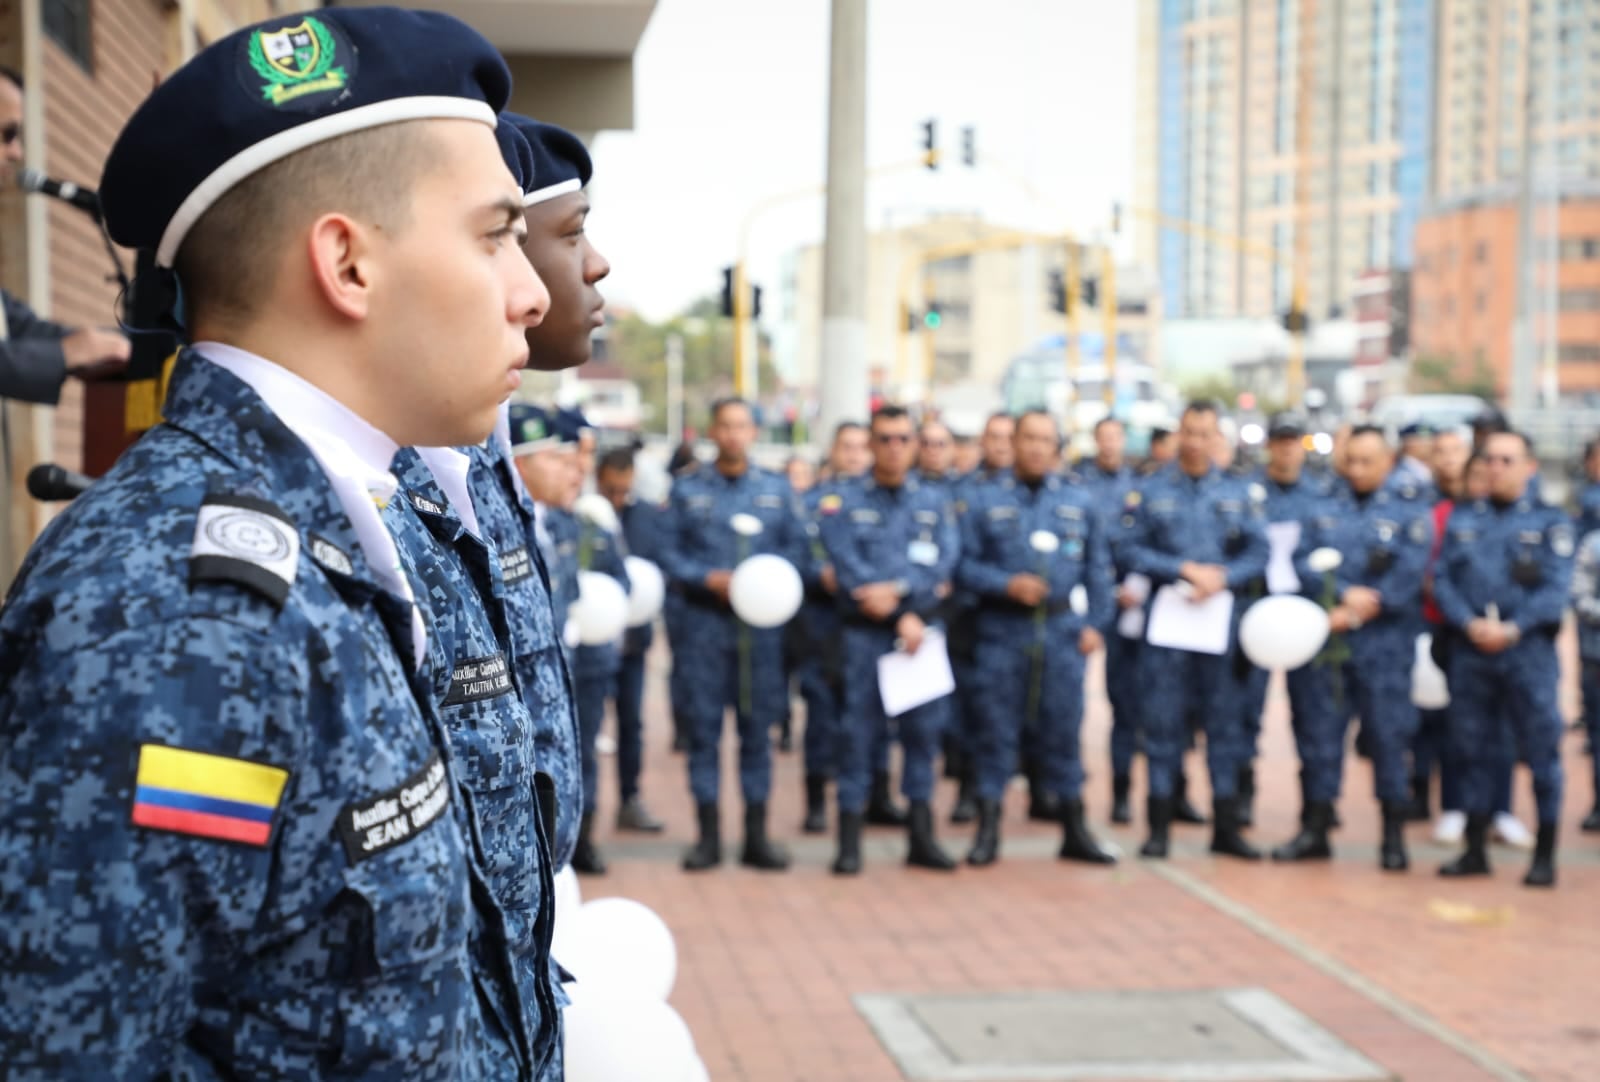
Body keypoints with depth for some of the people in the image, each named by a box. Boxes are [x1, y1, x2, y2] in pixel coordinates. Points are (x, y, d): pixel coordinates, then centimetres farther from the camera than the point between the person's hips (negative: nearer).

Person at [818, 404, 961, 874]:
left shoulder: (934, 501, 10)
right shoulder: (844, 503, 1)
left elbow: (945, 559, -2)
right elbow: (848, 567, -9)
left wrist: (898, 590, -18)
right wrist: (906, 614, -14)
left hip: (923, 632, 3)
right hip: (866, 635, -3)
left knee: (923, 729, 6)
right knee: (858, 732, -2)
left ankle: (921, 836, 16)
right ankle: (849, 842, 4)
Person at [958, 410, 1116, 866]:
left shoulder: (1080, 503, 9)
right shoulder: (987, 502, 3)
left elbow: (1098, 568, 11)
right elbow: (966, 565, 0)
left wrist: (1095, 623, 3)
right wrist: (1007, 585, -15)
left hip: (1063, 629, 2)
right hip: (1003, 629, -1)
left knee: (1063, 728, 6)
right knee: (998, 728, 1)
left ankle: (1074, 832, 15)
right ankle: (987, 831, 9)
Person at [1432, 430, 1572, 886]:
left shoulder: (1550, 521, 5)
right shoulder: (1461, 520, 14)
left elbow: (1556, 588, -4)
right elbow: (1442, 580, 6)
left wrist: (1513, 628, -17)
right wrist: (1469, 623, -11)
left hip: (1529, 649, -3)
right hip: (1469, 652, 3)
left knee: (1541, 753, -2)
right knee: (1474, 751, 8)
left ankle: (1545, 856, 6)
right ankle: (1475, 850, 17)